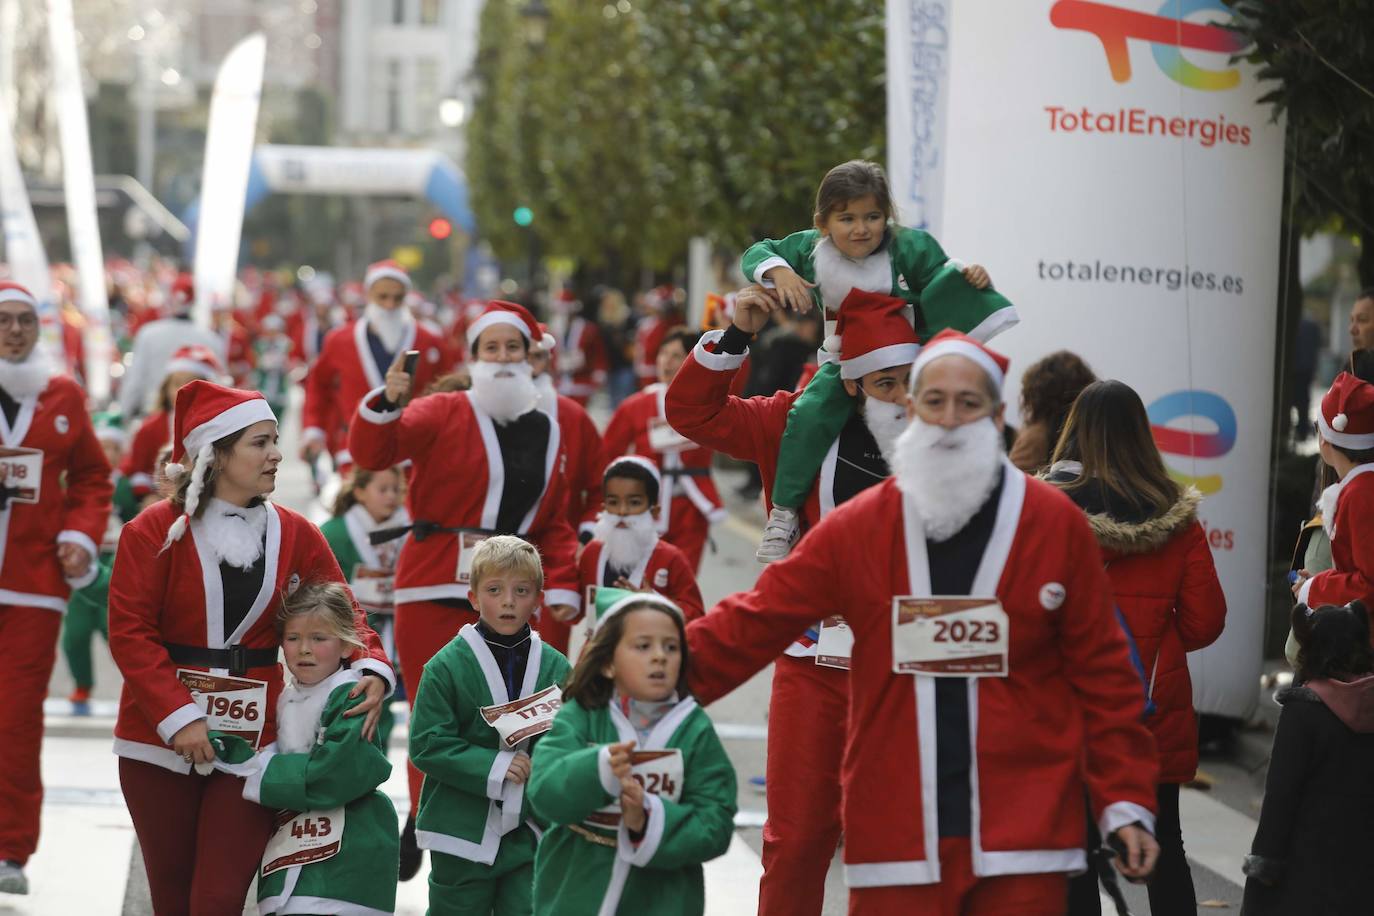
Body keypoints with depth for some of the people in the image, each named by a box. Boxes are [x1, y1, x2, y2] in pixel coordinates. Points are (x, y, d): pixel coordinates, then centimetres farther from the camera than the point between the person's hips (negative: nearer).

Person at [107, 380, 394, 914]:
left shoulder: (295, 536, 5)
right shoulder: (154, 533, -5)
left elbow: (344, 615, 9)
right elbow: (130, 631, -9)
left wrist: (372, 669, -12)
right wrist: (177, 718, -17)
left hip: (251, 739, 1)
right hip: (160, 741, -1)